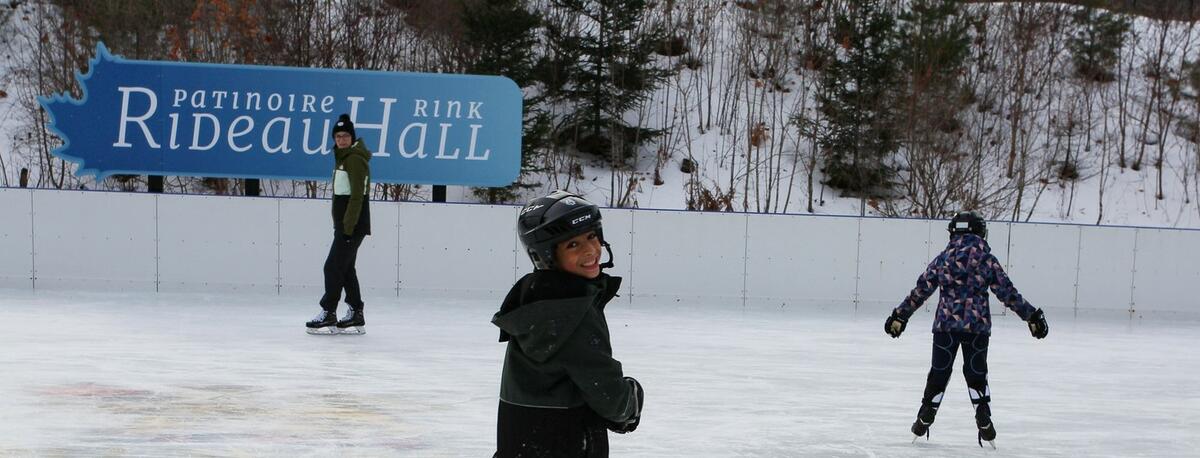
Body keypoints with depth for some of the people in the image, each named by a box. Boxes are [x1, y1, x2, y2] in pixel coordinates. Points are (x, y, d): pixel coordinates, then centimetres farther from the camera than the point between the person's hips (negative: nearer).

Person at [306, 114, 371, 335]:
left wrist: (348, 227, -23)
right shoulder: (343, 157, 17)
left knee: (333, 266, -9)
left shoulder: (355, 159, -15)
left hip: (353, 225, -10)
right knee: (345, 268, 12)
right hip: (344, 224, 10)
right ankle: (355, 316, 17)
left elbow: (357, 197, -21)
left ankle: (328, 315, -4)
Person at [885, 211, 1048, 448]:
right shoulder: (987, 259, 0)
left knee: (939, 372, 10)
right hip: (977, 325, -1)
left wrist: (900, 316, 13)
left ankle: (924, 420, 13)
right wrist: (1032, 316, 7)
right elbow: (1007, 293, 0)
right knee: (976, 373, 12)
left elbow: (921, 290, 6)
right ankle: (984, 423, 7)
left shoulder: (943, 259, 4)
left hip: (945, 324, 1)